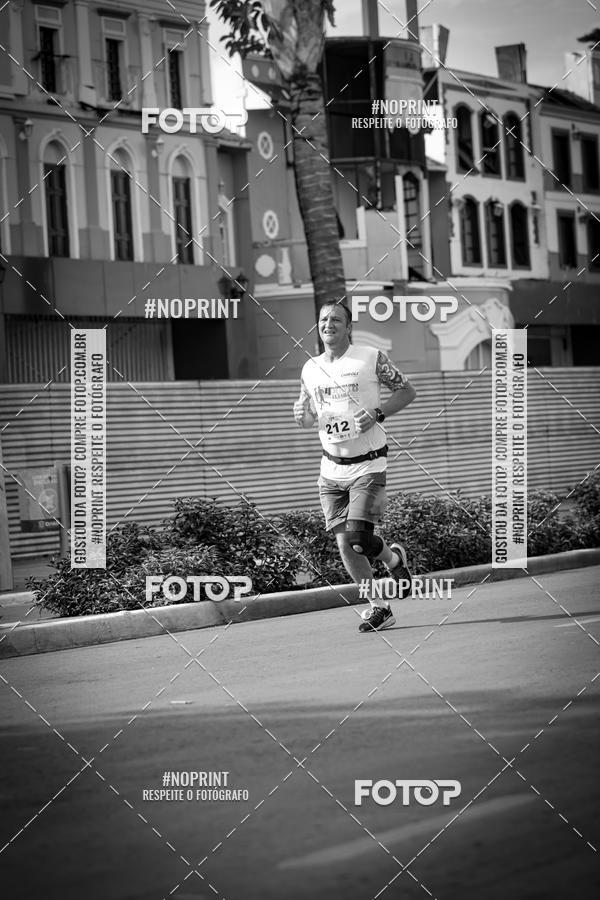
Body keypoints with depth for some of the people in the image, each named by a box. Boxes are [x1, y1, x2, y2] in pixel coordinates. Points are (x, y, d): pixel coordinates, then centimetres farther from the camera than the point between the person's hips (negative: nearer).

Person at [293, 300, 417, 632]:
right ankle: (378, 608, 12)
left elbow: (407, 391, 2)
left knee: (358, 538, -16)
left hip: (368, 465, -4)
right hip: (332, 467, 5)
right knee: (344, 545, -1)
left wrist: (377, 414, -13)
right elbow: (308, 418, 20)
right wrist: (301, 415, -4)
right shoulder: (310, 369, 8)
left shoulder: (370, 358, -5)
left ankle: (393, 557, 18)